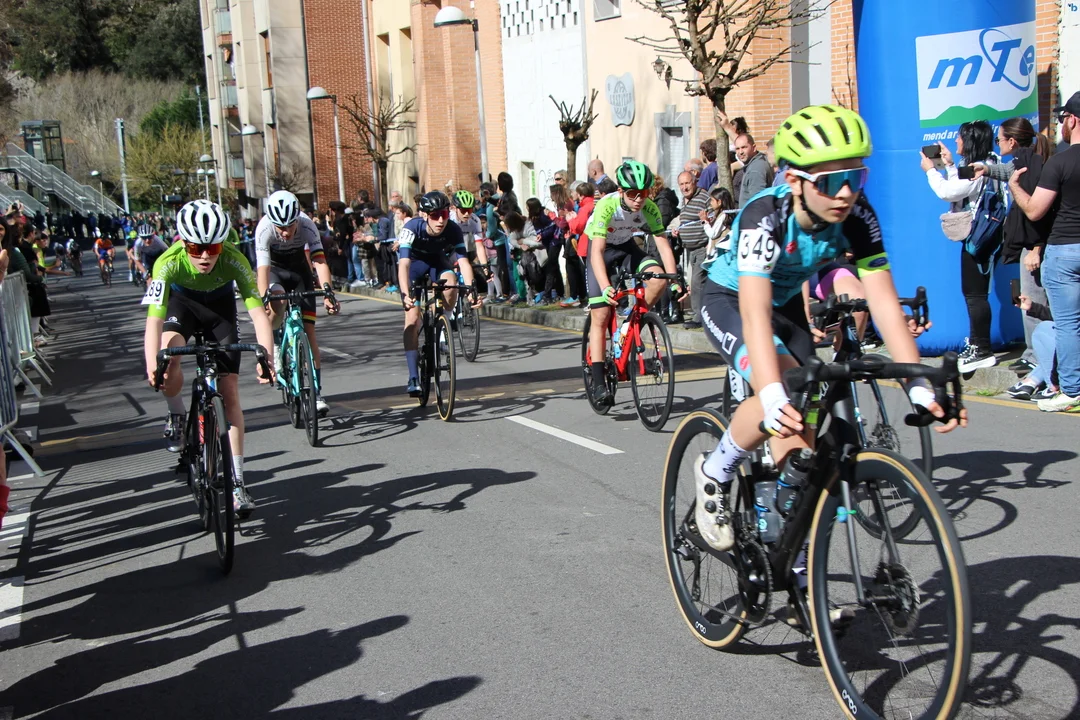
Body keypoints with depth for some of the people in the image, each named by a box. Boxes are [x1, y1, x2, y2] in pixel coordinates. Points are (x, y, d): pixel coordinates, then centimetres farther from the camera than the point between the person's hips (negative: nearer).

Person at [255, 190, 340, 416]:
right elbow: (263, 268, -36)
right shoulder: (264, 229, -32)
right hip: (273, 269, -1)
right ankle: (274, 344, -3)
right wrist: (263, 299, -50)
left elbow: (320, 261, -37)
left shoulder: (307, 226, -30)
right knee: (278, 304, -35)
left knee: (308, 328, -8)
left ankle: (316, 392, -5)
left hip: (298, 269, 1)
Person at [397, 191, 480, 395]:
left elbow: (463, 261, -34)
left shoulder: (453, 230, -27)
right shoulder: (412, 228, -33)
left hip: (438, 261, 2)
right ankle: (413, 377, -11)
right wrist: (405, 294, -56)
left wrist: (471, 288, -50)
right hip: (414, 263, -2)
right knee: (412, 319, -13)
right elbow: (404, 263, -42)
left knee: (450, 282, -33)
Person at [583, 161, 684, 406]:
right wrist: (605, 287, -53)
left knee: (659, 279, -26)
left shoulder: (649, 208, -22)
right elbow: (597, 251, -40)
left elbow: (663, 245, -22)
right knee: (600, 317, -12)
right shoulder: (607, 206, -33)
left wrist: (675, 282, -34)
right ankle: (598, 383, -9)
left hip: (627, 247, 4)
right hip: (602, 250, -4)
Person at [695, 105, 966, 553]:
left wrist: (920, 386, -34)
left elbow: (884, 301, -25)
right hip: (730, 300, -5)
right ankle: (714, 473, -5)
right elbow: (755, 313, -46)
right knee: (788, 403, -30)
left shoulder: (857, 217, -23)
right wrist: (774, 399, -59)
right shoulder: (765, 217, -36)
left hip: (787, 304, 5)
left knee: (801, 424, -3)